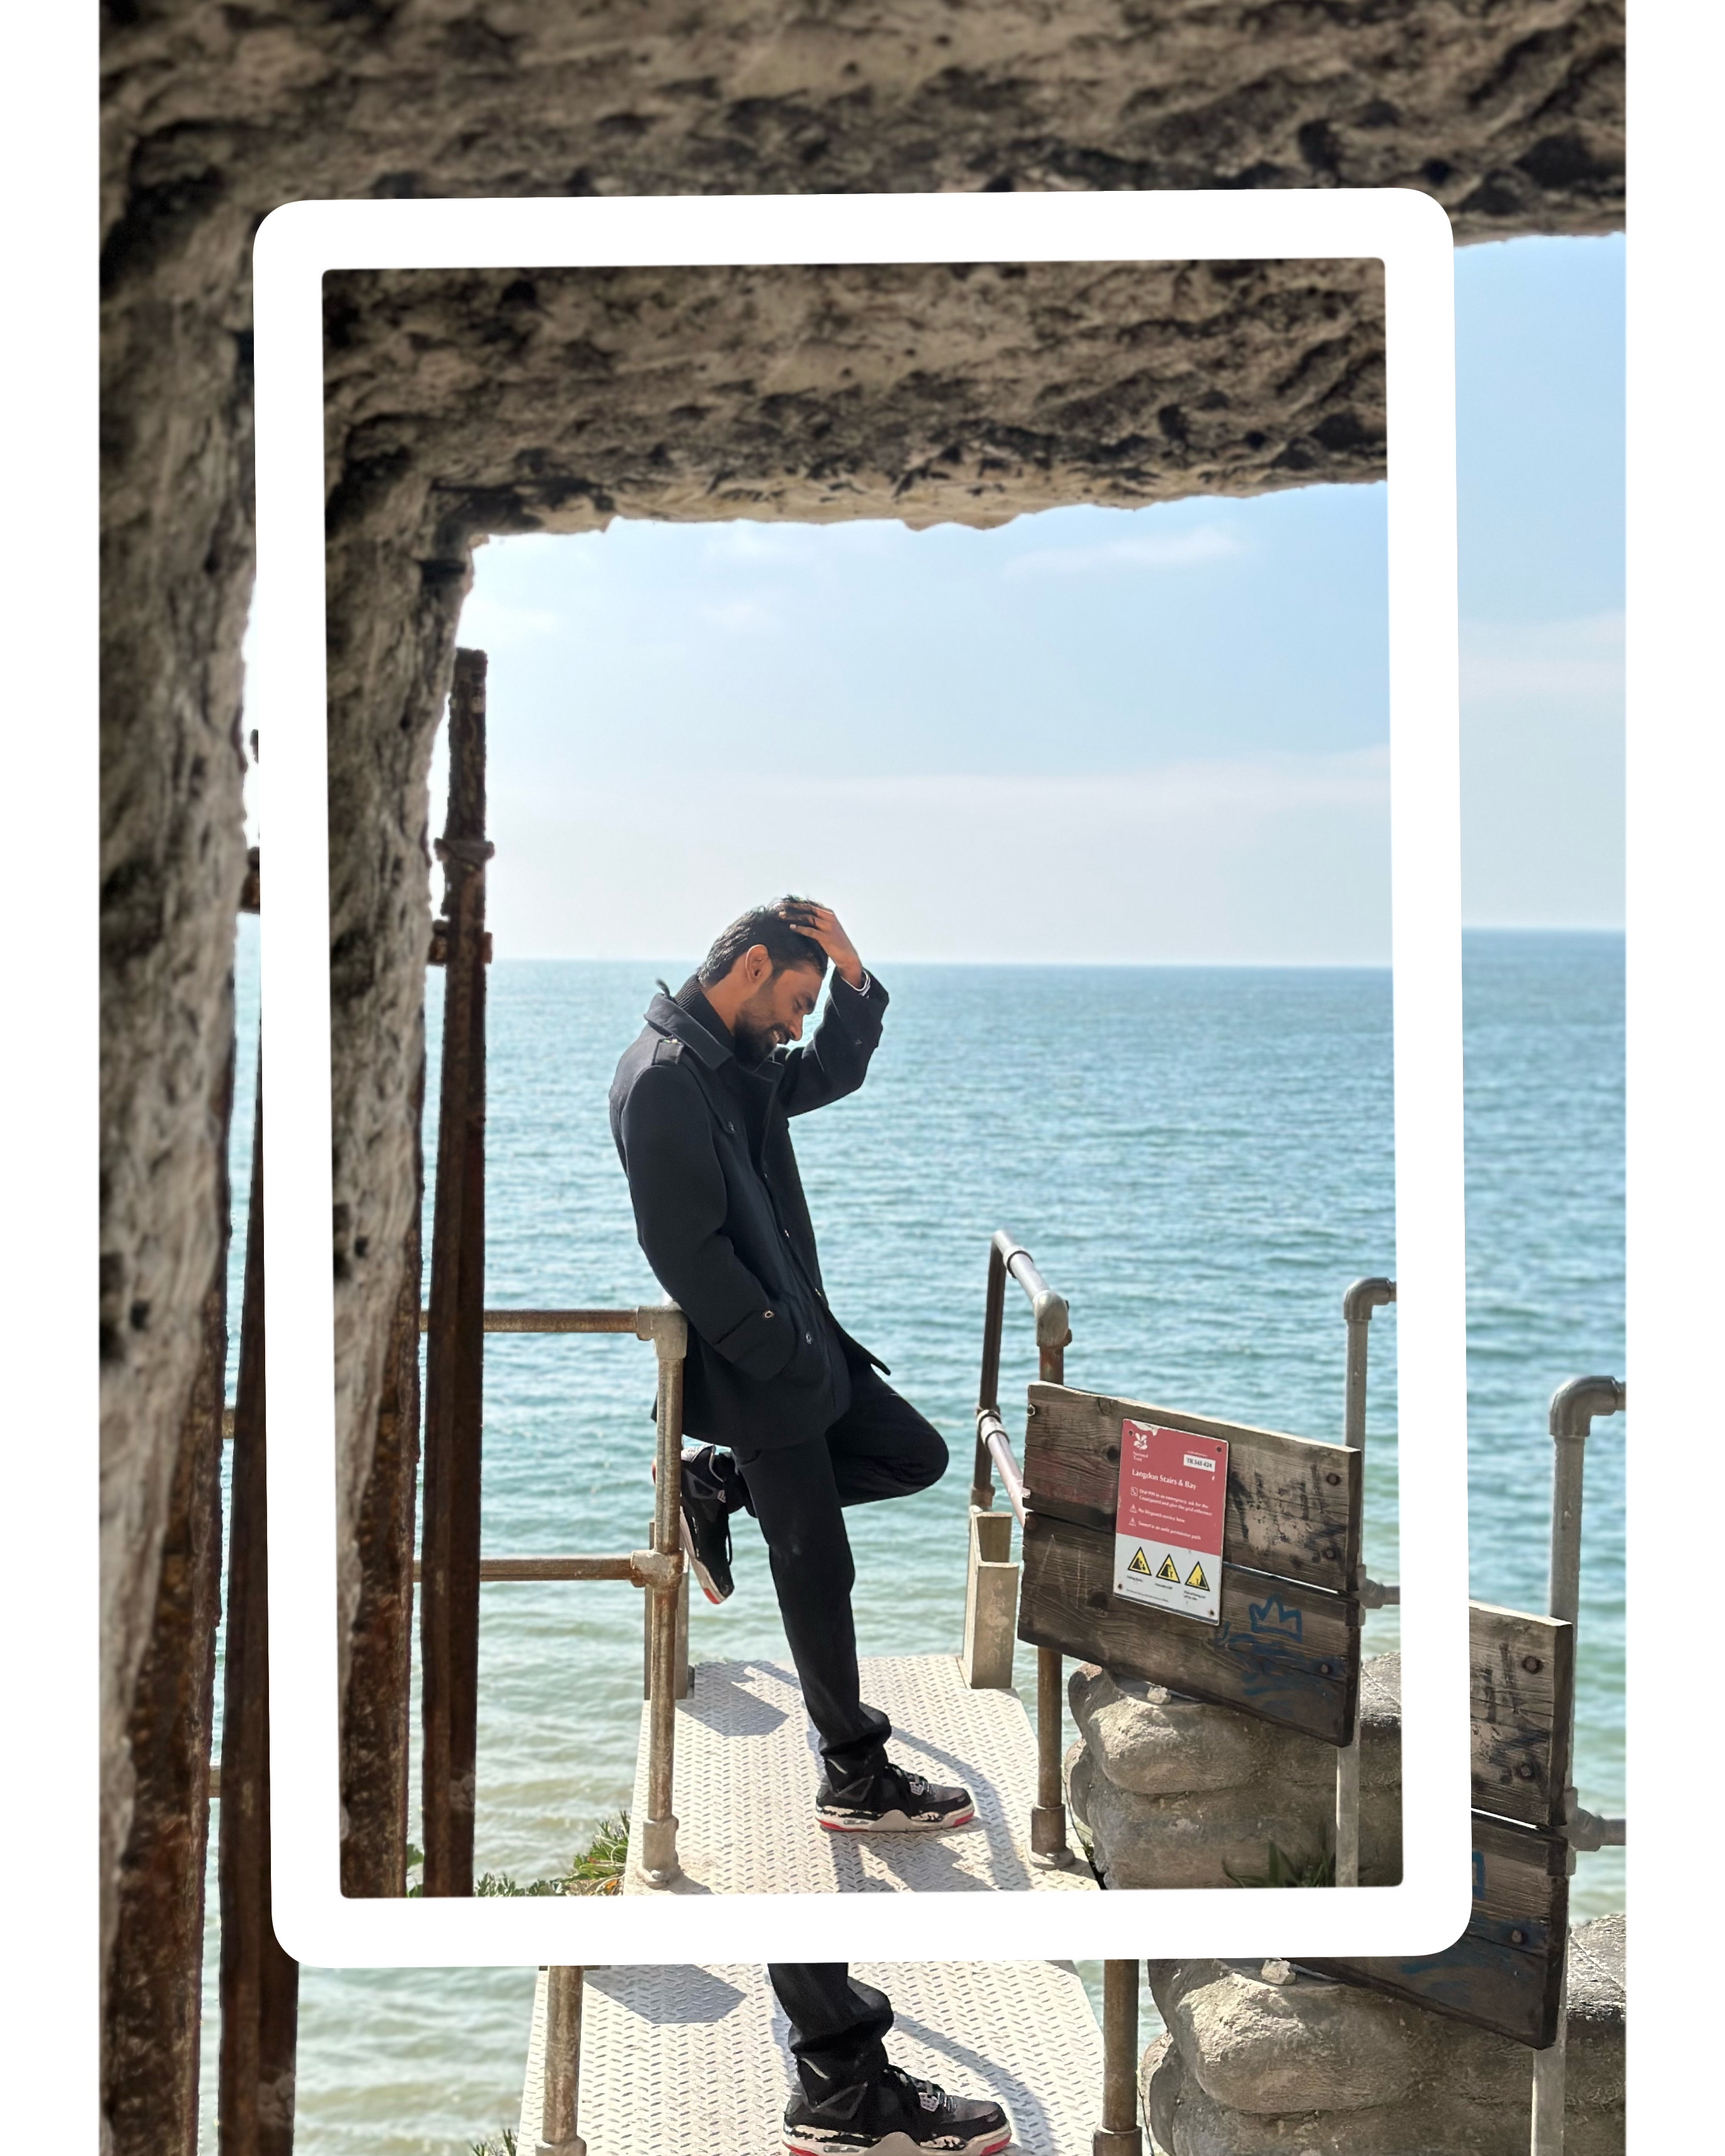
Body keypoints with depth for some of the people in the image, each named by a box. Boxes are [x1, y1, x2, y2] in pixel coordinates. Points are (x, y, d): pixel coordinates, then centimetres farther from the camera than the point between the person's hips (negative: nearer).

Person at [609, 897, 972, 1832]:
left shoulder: (736, 1064, 11)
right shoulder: (663, 1079, -20)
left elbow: (832, 1073, 25)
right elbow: (687, 1251, -23)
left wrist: (853, 976, 7)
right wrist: (779, 1351, -18)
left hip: (797, 1340, 9)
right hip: (753, 1367, -9)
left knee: (915, 1456, 15)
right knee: (816, 1567, 0)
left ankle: (717, 1484, 19)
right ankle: (855, 1781, 13)